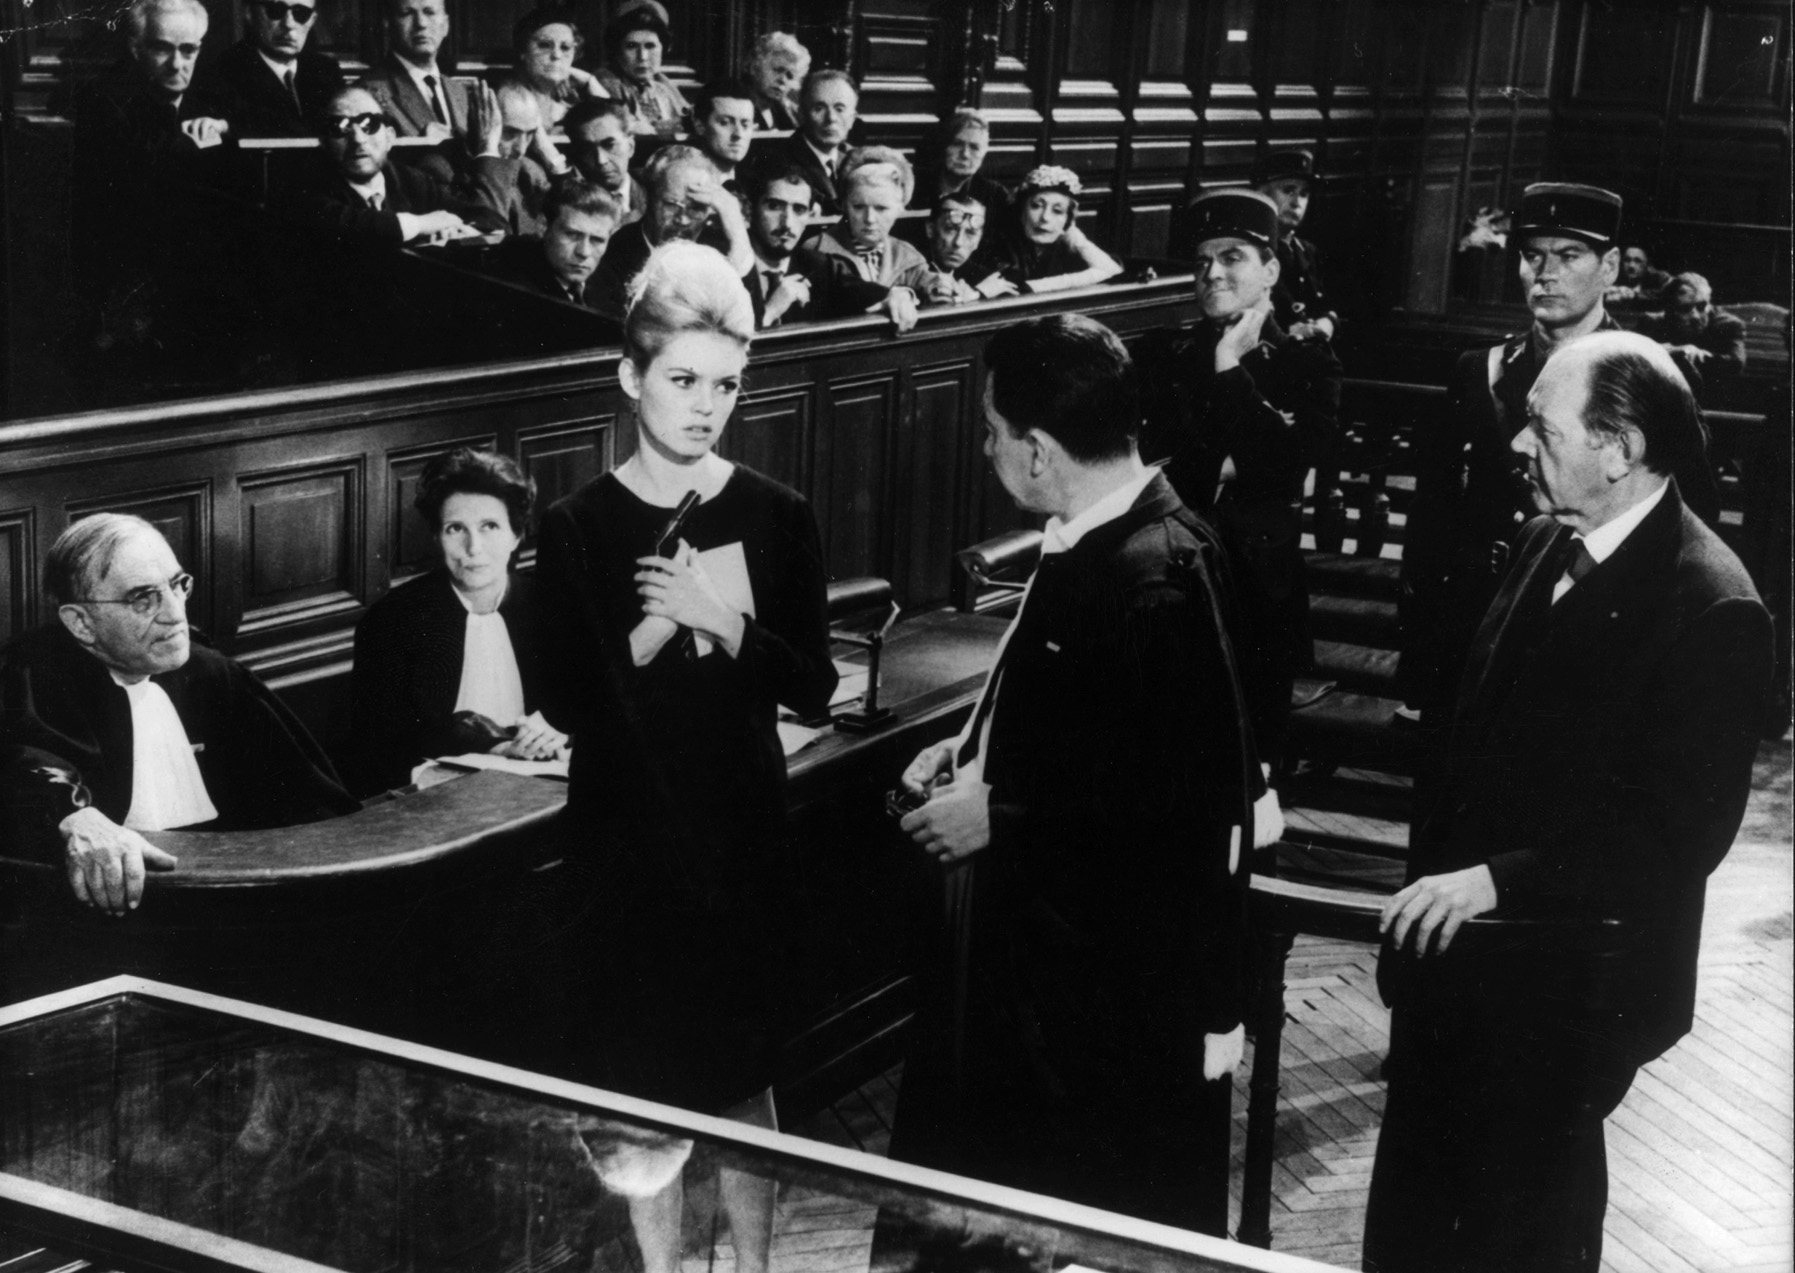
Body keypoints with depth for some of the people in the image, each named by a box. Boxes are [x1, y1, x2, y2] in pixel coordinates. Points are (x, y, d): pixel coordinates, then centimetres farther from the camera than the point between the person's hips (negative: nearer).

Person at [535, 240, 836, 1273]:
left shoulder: (776, 516, -1)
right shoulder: (580, 526, -4)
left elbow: (816, 688, -3)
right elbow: (572, 701, -7)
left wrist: (723, 619, -17)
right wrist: (656, 626, -21)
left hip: (741, 826, 1)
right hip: (626, 829, -1)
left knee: (741, 1069, 10)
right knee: (642, 1078, 6)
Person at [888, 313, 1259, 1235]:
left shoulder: (1156, 576, -26)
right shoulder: (1099, 537, 2)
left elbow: (1181, 796, -28)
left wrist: (999, 816, -20)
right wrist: (978, 746, 4)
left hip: (1130, 978, -9)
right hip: (1061, 949, 9)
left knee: (1127, 1228, 9)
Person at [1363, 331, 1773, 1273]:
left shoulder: (1711, 608, -21)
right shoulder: (1547, 544, 3)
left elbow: (1682, 832, -23)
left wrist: (1497, 879, -27)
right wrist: (1434, 877, 6)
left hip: (1563, 984, -7)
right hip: (1458, 948, 7)